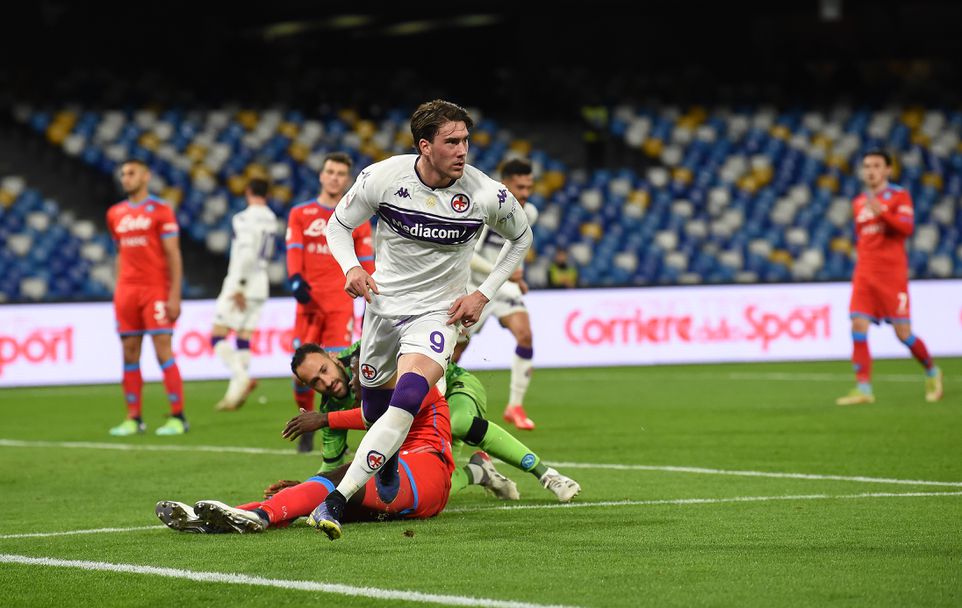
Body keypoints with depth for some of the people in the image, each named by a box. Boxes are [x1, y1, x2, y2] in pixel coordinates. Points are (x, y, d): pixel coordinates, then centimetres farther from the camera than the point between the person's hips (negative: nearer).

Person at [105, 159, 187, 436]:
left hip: (155, 289, -5)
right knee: (130, 354, 4)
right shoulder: (115, 214, 13)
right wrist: (119, 292, 13)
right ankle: (133, 419, 9)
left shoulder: (160, 210, -3)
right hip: (126, 291, 5)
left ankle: (178, 417, -4)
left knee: (163, 351, -8)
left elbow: (173, 255, -6)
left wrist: (174, 296, -12)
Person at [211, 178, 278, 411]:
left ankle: (241, 377, -21)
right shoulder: (271, 219, 11)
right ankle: (235, 392, 5)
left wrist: (238, 286, -21)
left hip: (241, 281, -8)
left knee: (218, 337, -3)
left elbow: (246, 253, -23)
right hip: (261, 282, 8)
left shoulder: (246, 219, -14)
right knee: (244, 338, 9)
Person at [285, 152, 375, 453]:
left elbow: (367, 265, 10)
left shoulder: (357, 219, 9)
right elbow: (293, 251, -1)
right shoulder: (300, 214, 10)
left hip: (341, 304, -1)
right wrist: (296, 280, -20)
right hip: (309, 302, 1)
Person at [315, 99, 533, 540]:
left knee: (406, 403, -25)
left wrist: (484, 294, -2)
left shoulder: (488, 195, -15)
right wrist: (351, 267, -18)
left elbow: (521, 237, 7)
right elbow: (339, 224, 2)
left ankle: (336, 500, -28)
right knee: (374, 397, 16)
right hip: (383, 302, 3)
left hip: (438, 312, -3)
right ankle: (388, 460, 53)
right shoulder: (382, 177, -14)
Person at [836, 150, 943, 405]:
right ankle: (863, 389, -12)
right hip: (865, 273, 5)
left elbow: (907, 227, -16)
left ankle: (932, 373, 21)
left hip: (893, 272, -5)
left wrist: (881, 212, -28)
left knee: (903, 332, -4)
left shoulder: (899, 196, -1)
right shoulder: (858, 203, 15)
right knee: (858, 326, -11)